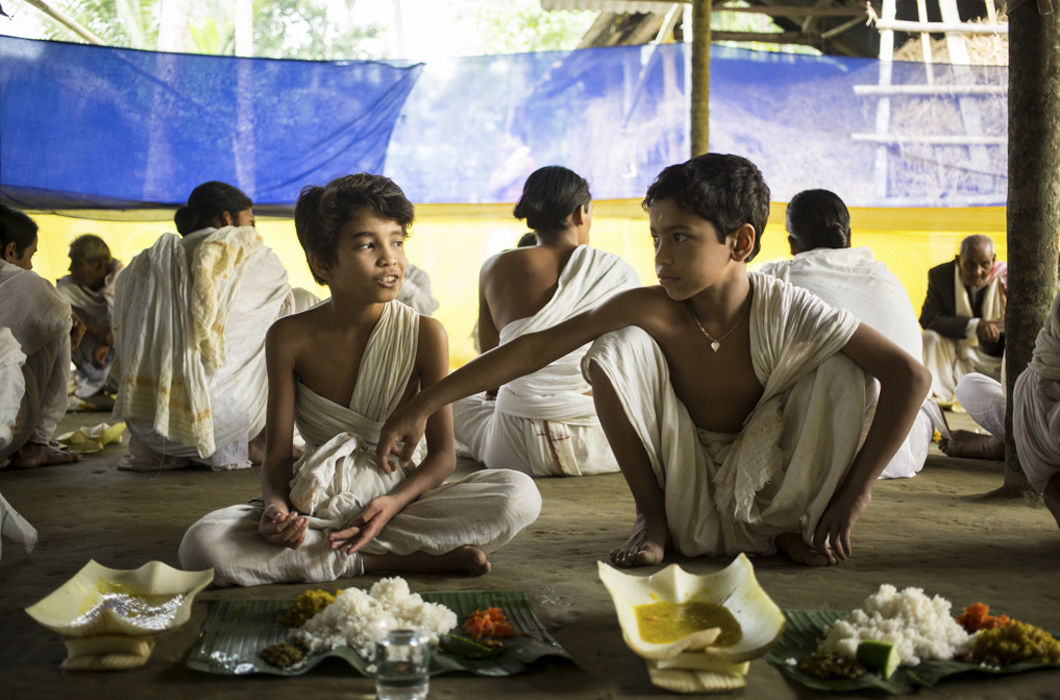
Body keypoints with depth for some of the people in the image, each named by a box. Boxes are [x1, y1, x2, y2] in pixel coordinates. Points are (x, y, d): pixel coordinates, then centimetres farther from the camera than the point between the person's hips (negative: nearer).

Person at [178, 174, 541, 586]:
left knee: (520, 495, -28)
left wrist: (394, 502, -27)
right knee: (202, 546, -29)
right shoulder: (291, 337, -6)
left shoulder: (424, 334, -7)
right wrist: (276, 507, -27)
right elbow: (277, 454, -4)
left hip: (403, 494, 0)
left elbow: (442, 453, -7)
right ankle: (408, 559, -26)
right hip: (318, 503, 1)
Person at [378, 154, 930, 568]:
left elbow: (911, 375, -24)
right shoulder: (648, 311, -20)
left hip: (765, 484, 0)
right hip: (685, 494, 0)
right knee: (616, 348, -23)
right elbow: (535, 348, -23)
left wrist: (853, 497, -25)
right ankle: (653, 519, -4)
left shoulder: (787, 312, -22)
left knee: (842, 372, -24)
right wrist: (423, 405, -28)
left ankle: (791, 522, 0)